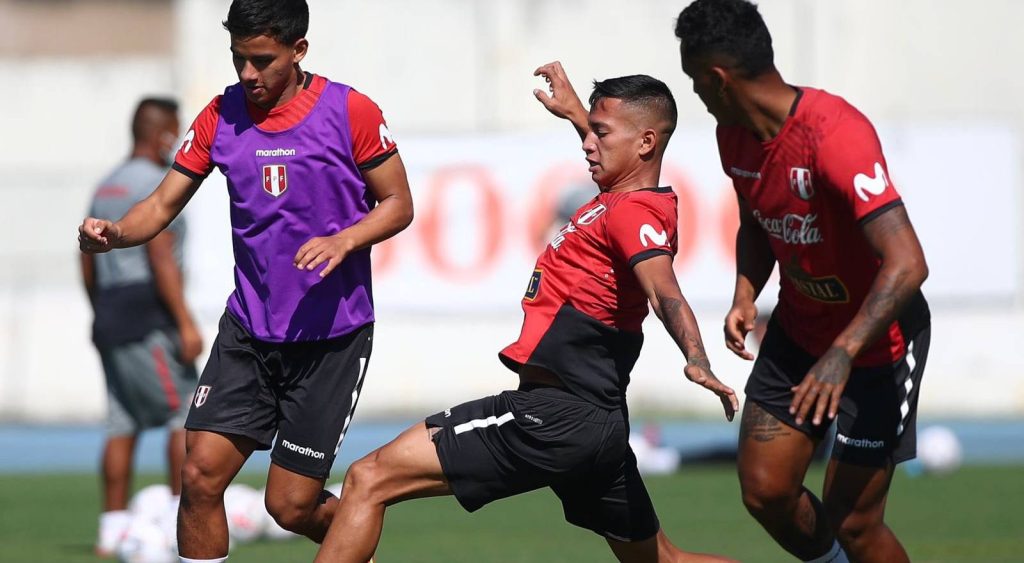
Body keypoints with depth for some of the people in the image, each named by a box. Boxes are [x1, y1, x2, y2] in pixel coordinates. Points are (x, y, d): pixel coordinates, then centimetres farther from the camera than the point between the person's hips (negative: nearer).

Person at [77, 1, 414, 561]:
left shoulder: (349, 111, -8)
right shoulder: (221, 115, 2)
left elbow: (398, 204, -2)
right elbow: (164, 203, 1)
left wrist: (343, 241, -21)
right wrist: (113, 232, -20)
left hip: (332, 335, -4)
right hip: (248, 330, 4)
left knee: (290, 505, -1)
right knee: (201, 477, -8)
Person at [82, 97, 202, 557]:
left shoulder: (105, 188, 17)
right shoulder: (153, 185, -11)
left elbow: (88, 265, 20)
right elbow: (161, 260, -19)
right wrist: (186, 324, -20)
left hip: (109, 319, 9)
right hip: (147, 323, -9)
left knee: (122, 424, 8)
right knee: (188, 414, -6)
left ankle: (113, 526, 6)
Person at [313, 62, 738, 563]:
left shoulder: (634, 211, -13)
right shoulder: (622, 197, 14)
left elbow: (663, 290, -33)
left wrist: (697, 362, -48)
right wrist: (574, 112, 48)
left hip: (552, 414, -10)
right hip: (595, 420, 10)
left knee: (369, 479, -11)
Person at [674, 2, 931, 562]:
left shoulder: (835, 134, -31)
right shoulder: (735, 135, -5)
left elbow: (907, 264, -38)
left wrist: (842, 353, -47)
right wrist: (744, 296, -5)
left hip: (879, 338, -7)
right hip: (798, 328, 7)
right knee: (764, 491, 3)